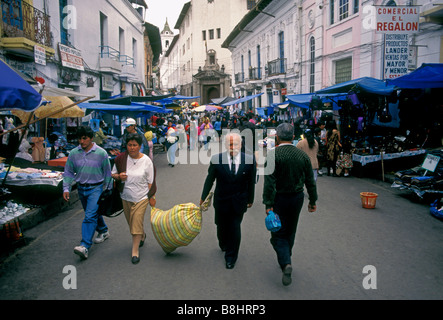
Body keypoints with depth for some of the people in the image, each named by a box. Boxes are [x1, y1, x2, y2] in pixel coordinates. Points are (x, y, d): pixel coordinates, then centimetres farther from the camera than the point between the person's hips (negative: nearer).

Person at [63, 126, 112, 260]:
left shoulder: (101, 153, -9)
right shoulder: (74, 153, 0)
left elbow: (107, 173, -1)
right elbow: (68, 172, 7)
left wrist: (108, 190, 3)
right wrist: (66, 188, -3)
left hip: (96, 188, -5)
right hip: (81, 188, 5)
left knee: (90, 216, -15)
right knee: (94, 213, 20)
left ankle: (85, 246, -18)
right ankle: (103, 231, 43)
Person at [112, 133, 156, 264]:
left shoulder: (146, 161, -9)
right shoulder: (121, 158, -4)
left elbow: (150, 182, -4)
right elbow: (113, 174, 8)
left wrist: (151, 197, -3)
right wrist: (118, 176, -15)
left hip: (141, 197, -4)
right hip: (126, 197, 4)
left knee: (137, 222, -7)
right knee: (131, 222, 18)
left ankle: (135, 250, 6)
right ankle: (142, 236, 48)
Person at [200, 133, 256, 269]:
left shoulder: (250, 160, -12)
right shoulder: (216, 159, -12)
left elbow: (251, 182, 0)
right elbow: (209, 180, -1)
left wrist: (250, 199, 8)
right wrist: (203, 198, 5)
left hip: (239, 202, -1)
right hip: (221, 200, 1)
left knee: (235, 229, 1)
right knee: (221, 226, 18)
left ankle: (231, 257, 21)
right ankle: (224, 245, 50)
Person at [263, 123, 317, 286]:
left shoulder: (273, 155, -15)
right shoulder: (303, 155, 0)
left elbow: (269, 182, -20)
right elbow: (310, 181, 4)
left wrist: (268, 204, -18)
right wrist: (312, 201, 13)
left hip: (279, 198, -4)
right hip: (297, 198, 5)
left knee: (278, 234, 4)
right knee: (290, 232, 21)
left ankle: (286, 263, -15)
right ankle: (285, 259, 35)